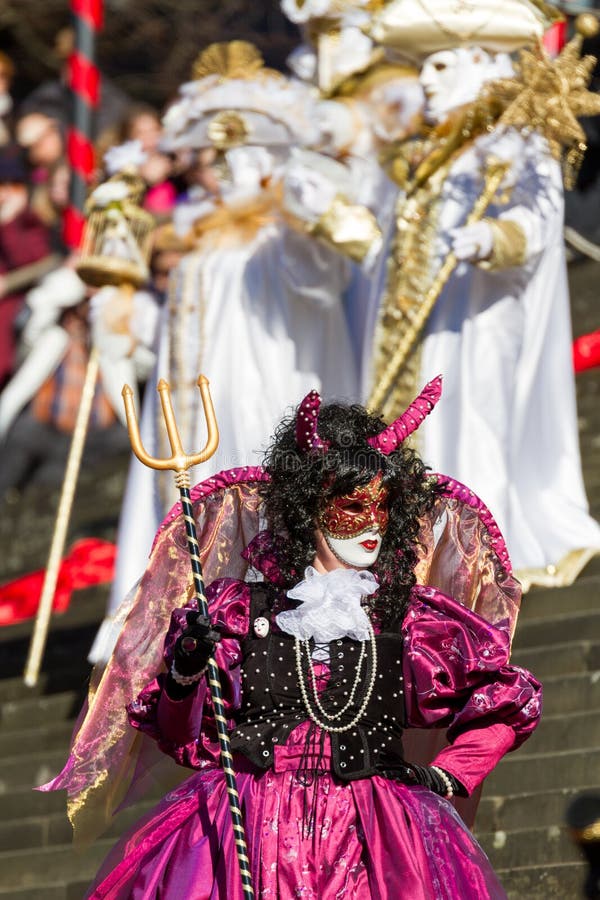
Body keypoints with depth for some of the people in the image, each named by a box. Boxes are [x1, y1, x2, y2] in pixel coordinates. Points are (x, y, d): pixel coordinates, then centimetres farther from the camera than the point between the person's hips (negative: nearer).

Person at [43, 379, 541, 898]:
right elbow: (183, 738, 10)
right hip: (251, 823, -1)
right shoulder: (241, 608, 9)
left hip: (372, 833, 1)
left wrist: (445, 780, 10)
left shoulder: (408, 615, 10)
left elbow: (512, 702, 19)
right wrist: (184, 674, -8)